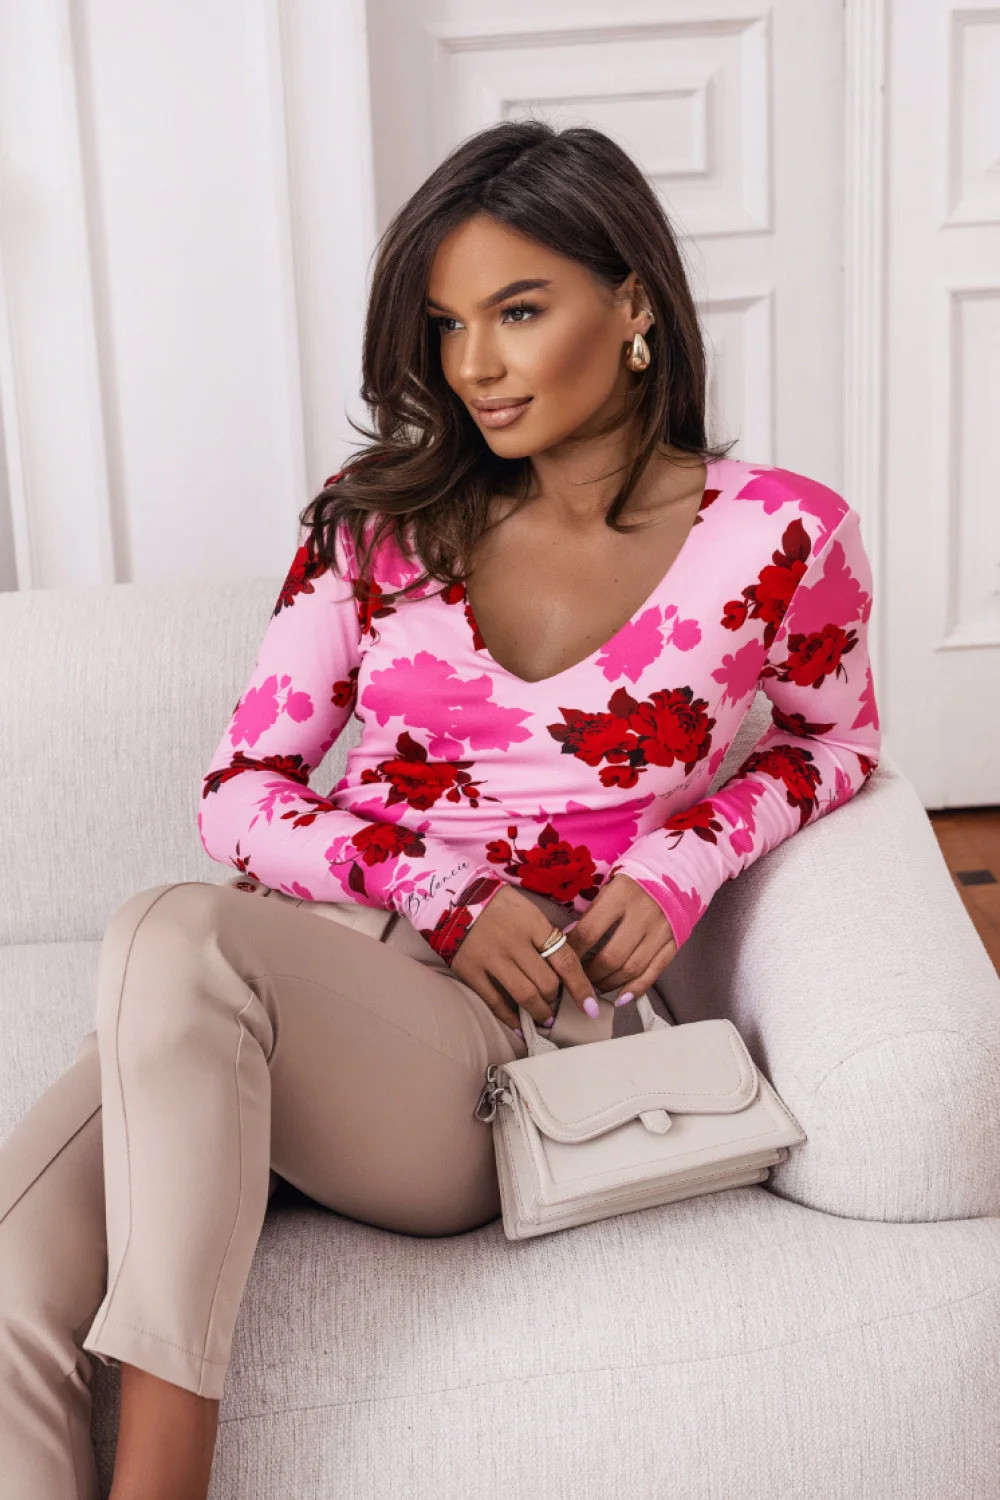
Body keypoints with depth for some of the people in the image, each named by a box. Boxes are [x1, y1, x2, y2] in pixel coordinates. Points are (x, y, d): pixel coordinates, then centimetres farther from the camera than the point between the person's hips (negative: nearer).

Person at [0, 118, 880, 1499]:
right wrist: (440, 898, -7)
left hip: (519, 1030, -3)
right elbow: (239, 794, 11)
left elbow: (834, 741, 21)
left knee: (175, 934, -35)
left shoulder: (779, 537, 4)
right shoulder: (378, 520, 11)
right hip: (312, 959, 3)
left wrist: (681, 864, 0)